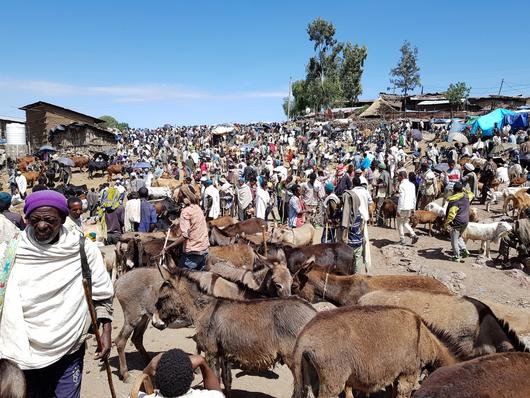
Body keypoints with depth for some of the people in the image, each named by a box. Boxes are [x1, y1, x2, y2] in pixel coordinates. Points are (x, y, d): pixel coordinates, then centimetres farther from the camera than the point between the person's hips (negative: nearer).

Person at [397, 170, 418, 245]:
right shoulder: (412, 185, 11)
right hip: (410, 207, 7)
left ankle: (402, 240, 9)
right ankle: (413, 235, 2)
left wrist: (398, 210, -16)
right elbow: (414, 198, 14)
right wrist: (413, 208, 20)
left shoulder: (402, 185, -14)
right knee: (405, 223, 20)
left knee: (400, 223, 7)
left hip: (403, 208, -7)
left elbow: (401, 198, -18)